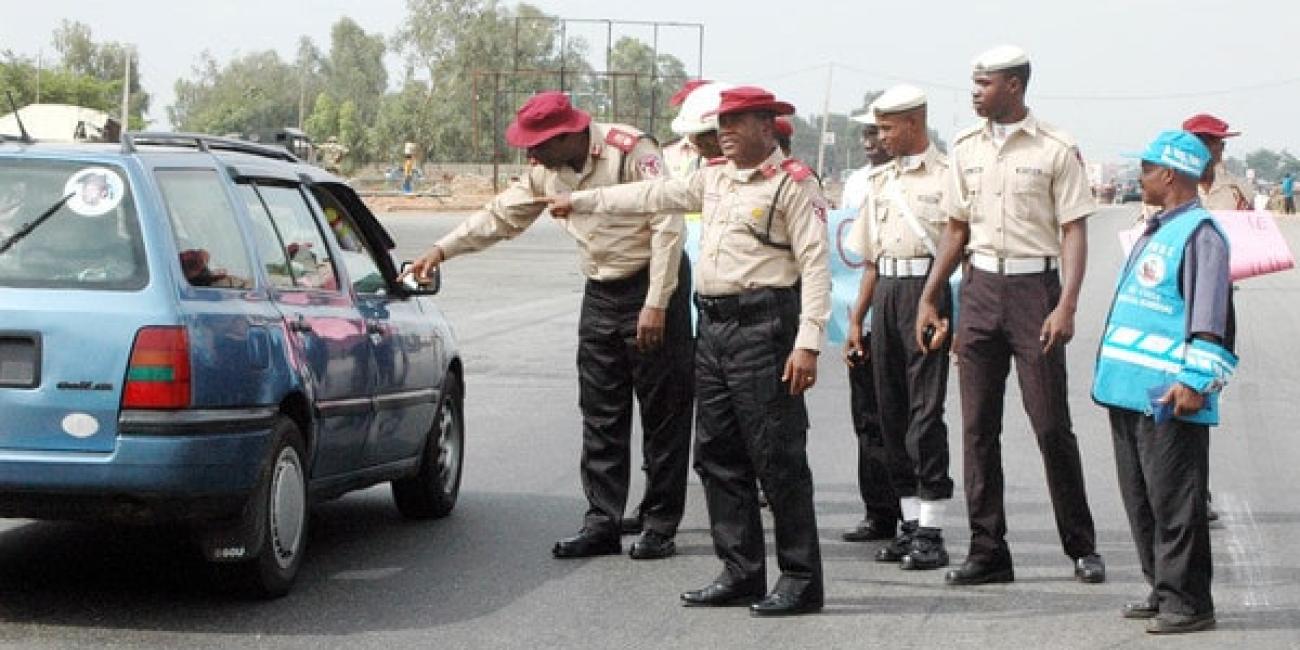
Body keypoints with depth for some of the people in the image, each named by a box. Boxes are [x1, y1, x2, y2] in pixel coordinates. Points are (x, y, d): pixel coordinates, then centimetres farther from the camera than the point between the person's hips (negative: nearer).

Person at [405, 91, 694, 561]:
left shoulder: (630, 151, -18)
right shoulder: (548, 170, 4)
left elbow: (667, 226, -20)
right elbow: (502, 215, 15)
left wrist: (656, 305, -22)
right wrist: (441, 250, 7)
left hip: (653, 290, -7)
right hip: (600, 295, 7)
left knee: (663, 413, -2)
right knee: (600, 415, 5)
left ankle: (660, 526, 3)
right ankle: (602, 522, 8)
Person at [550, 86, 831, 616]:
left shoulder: (793, 184, -7)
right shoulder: (715, 179, 17)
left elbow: (815, 265, -12)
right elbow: (653, 195, 28)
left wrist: (807, 343, -20)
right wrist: (580, 201, 33)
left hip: (763, 329, -8)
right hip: (714, 327, 8)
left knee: (778, 459, -7)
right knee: (718, 456, 10)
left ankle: (801, 580, -1)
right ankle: (741, 572, 17)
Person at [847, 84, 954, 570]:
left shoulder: (946, 175, -4)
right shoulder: (880, 180, 18)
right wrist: (856, 318, 18)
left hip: (928, 289, -7)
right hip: (885, 294, 7)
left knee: (925, 411, -9)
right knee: (891, 412, 8)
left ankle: (931, 532, -6)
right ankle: (910, 524, 16)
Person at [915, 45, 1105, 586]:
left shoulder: (1056, 149, -4)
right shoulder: (966, 148, 11)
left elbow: (1074, 233, -6)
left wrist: (1066, 305, -16)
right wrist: (928, 299, 13)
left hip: (1035, 286, -5)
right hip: (980, 286, 5)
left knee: (1051, 423, -3)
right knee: (978, 425, 3)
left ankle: (1082, 546, 10)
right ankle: (987, 552, 8)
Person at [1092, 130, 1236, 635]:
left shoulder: (1199, 234, -11)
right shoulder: (1155, 232, 19)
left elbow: (1210, 317, -18)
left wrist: (1195, 380, -23)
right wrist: (1112, 371, 26)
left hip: (1168, 398, -10)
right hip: (1130, 392, 10)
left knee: (1174, 501, -5)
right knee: (1141, 498, 14)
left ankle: (1187, 602, 0)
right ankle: (1162, 589, 23)